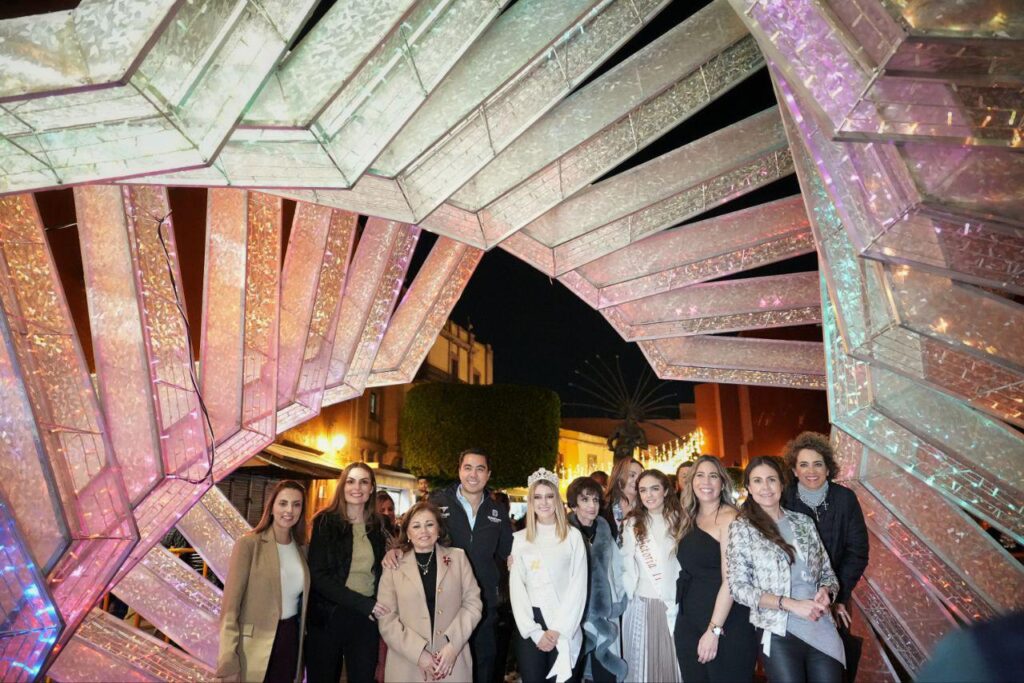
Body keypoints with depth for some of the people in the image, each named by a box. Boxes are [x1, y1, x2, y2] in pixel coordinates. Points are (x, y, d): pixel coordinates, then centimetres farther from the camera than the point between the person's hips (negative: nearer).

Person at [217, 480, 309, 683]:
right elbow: (230, 605, -12)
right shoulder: (248, 544, -10)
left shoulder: (301, 550, 6)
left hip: (291, 642, 5)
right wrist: (228, 662, -17)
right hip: (254, 648, -5)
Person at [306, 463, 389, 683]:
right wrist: (364, 603, -17)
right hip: (328, 616, -3)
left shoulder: (376, 525, 7)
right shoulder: (326, 521, -5)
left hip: (366, 618, 3)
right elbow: (318, 576, -12)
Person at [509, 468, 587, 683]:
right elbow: (517, 588, 1)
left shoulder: (573, 536, 0)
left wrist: (559, 629, -9)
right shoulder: (520, 538, 5)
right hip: (530, 625, 1)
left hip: (565, 627, -1)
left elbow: (578, 585, -4)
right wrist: (535, 631, -7)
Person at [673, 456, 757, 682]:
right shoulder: (690, 520, 9)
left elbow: (730, 579, -17)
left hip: (726, 626, -6)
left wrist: (714, 629, -20)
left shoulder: (729, 517, -11)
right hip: (688, 622, 6)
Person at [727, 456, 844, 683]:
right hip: (780, 635, -3)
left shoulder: (803, 522, 8)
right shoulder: (742, 527, -3)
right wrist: (789, 603, -18)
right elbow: (738, 587, -9)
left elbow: (827, 572, 14)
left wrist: (826, 592, -9)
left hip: (823, 629, 3)